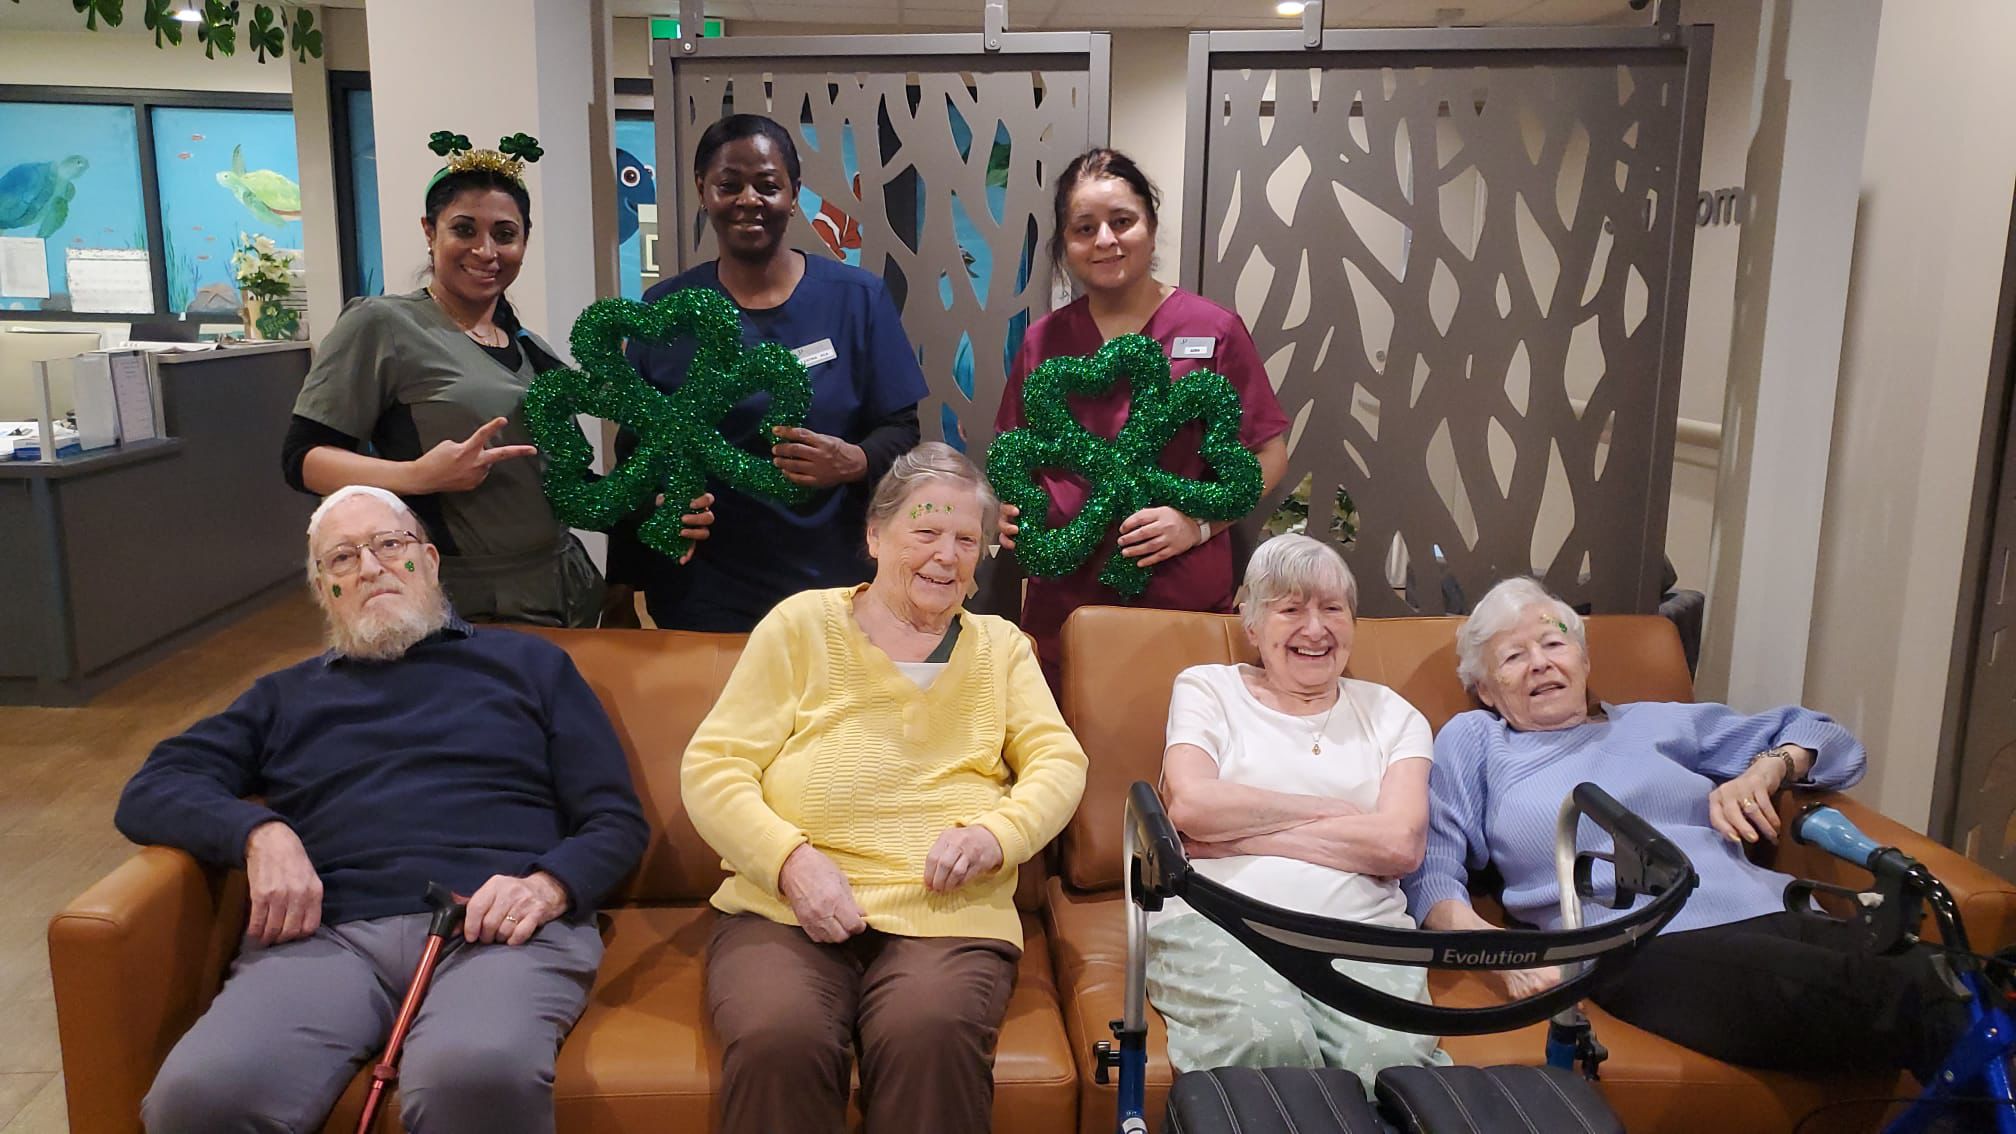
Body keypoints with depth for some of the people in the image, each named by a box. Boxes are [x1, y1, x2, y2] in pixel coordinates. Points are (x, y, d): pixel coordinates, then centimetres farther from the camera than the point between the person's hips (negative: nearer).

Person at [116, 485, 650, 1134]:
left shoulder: (528, 662, 22)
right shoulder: (287, 696, 29)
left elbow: (617, 821, 14)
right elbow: (149, 795, 18)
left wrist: (548, 886, -8)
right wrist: (259, 832, -3)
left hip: (498, 927, -2)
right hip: (327, 933, 3)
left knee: (477, 1075, -38)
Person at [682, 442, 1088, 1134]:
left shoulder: (1000, 645, 19)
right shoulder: (802, 624, 11)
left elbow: (1058, 762, 8)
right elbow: (712, 767, 4)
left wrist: (996, 833, -14)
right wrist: (790, 858, -13)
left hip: (950, 915, 1)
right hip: (785, 912, 0)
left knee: (932, 1037, -33)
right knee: (778, 1040, -32)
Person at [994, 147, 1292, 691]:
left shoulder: (1213, 330, -3)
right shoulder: (1043, 339, 8)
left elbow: (1268, 454, -1)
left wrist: (1197, 523, -13)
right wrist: (1010, 510, -2)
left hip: (1183, 599, -2)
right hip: (1061, 597, 3)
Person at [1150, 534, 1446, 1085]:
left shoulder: (1390, 713, 19)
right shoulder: (1207, 689, 15)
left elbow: (1400, 845, 0)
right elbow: (1189, 805, -6)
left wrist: (1241, 831, -4)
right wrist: (1329, 809, 0)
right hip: (1219, 919, -1)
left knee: (1395, 1053, -32)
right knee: (1264, 1040, -34)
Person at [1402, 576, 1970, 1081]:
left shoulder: (1657, 723, 29)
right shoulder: (1472, 740, 21)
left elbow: (1829, 739, 34)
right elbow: (1430, 872, 7)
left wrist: (1764, 771, 11)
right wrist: (1498, 946, -12)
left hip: (1770, 916, 5)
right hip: (1645, 949, -5)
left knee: (1937, 978, -29)